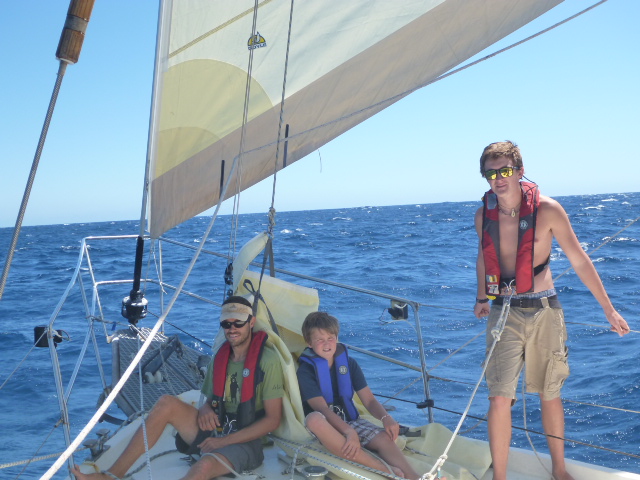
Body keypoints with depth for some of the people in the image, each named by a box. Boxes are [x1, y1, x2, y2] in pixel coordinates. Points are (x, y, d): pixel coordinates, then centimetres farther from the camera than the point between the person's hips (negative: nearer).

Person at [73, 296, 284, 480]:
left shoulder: (268, 360, -11)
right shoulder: (219, 358, 9)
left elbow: (273, 419, -13)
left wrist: (224, 441, -14)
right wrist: (205, 410, -7)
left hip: (244, 441, -6)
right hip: (214, 429, 6)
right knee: (167, 403, -17)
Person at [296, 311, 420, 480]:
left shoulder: (349, 364, 7)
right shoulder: (306, 370, -7)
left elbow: (369, 400, 2)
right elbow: (322, 409, -20)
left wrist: (386, 418, -21)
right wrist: (349, 432, -35)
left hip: (350, 420, 5)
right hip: (325, 427, -4)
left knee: (385, 437, -26)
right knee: (314, 418, -40)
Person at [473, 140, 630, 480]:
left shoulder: (547, 210, -11)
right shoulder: (483, 215, -1)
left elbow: (579, 261, -5)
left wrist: (609, 311, -3)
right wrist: (481, 298, 24)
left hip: (543, 312, -1)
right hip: (503, 313, 1)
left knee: (549, 395, 12)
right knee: (499, 399, -7)